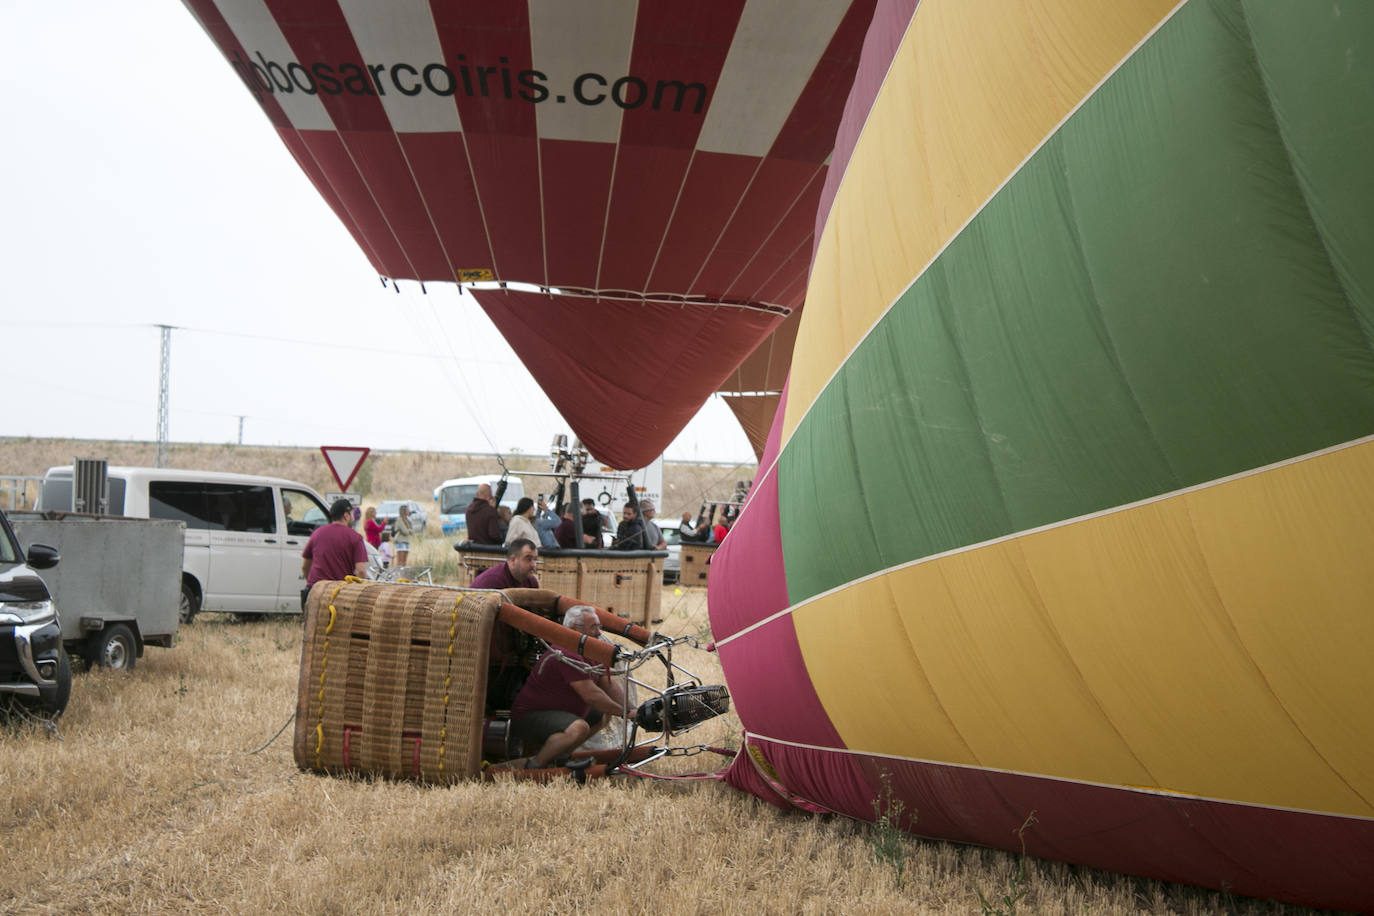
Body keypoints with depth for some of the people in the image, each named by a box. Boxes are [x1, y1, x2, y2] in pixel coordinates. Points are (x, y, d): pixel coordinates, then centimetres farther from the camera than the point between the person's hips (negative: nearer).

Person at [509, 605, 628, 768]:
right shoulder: (568, 656, -25)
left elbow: (610, 685, 8)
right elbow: (591, 695, -27)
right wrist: (623, 711, -19)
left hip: (559, 711, 11)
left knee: (604, 714, 19)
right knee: (579, 728, -35)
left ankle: (559, 756, 11)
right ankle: (536, 764, -15)